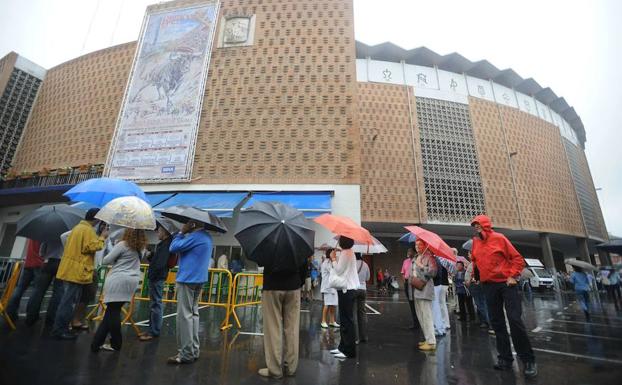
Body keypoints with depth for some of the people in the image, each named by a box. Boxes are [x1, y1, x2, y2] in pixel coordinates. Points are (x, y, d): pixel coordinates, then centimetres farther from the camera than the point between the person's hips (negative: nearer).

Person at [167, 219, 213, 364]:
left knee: (184, 315, -1)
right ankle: (194, 350, 22)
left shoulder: (195, 237, -19)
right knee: (193, 313, 15)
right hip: (199, 279, 10)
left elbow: (173, 248, -13)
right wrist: (185, 233, 6)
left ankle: (186, 354, 6)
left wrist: (181, 232, -5)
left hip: (187, 279, -10)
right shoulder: (207, 237, 12)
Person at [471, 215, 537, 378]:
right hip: (488, 286, 5)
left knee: (514, 320, -8)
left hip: (506, 283, -4)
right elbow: (475, 261, 21)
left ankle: (528, 360, 6)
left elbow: (518, 258, -4)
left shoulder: (499, 238, -6)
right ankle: (505, 358, 18)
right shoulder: (475, 242, 7)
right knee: (497, 323, 8)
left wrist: (512, 276, -13)